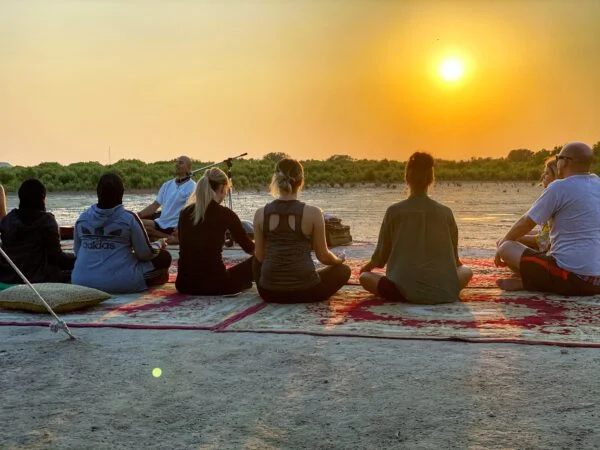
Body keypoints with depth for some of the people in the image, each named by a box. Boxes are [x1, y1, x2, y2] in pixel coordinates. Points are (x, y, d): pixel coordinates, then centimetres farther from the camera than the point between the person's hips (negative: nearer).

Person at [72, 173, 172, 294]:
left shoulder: (82, 218, 3)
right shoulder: (129, 218, -9)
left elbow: (77, 251, 15)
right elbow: (144, 254, -4)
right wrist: (159, 245, 18)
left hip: (81, 282, 3)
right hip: (119, 282, -3)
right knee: (164, 257, 13)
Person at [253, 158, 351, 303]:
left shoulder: (261, 213, -5)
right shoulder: (313, 213, -11)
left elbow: (259, 257, 3)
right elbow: (323, 256, -3)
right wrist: (338, 259, 20)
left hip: (269, 292, 2)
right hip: (305, 291, -1)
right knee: (343, 270, 26)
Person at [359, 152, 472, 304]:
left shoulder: (394, 211, -4)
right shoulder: (445, 212, 1)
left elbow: (382, 252, 6)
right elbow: (454, 256, 13)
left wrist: (367, 267, 28)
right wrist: (457, 264, 38)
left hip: (404, 289, -2)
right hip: (442, 291, 2)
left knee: (365, 277, 22)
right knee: (466, 271, 31)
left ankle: (406, 295, 6)